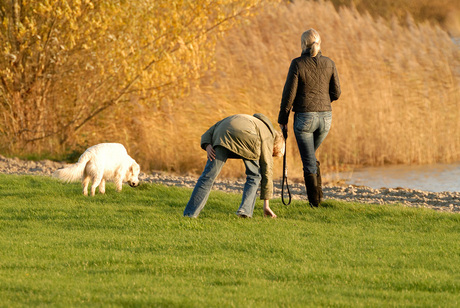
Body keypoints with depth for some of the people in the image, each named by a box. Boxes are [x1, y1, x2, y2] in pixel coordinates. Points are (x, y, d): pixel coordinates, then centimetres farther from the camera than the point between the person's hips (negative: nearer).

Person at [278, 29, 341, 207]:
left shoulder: (297, 64, -10)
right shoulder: (329, 64, 0)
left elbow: (289, 93, -9)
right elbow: (336, 93, 4)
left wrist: (282, 119, 1)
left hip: (304, 118, -4)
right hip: (325, 117, 4)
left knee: (308, 161, 6)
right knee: (310, 155, 25)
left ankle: (314, 200, 5)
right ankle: (317, 192, 17)